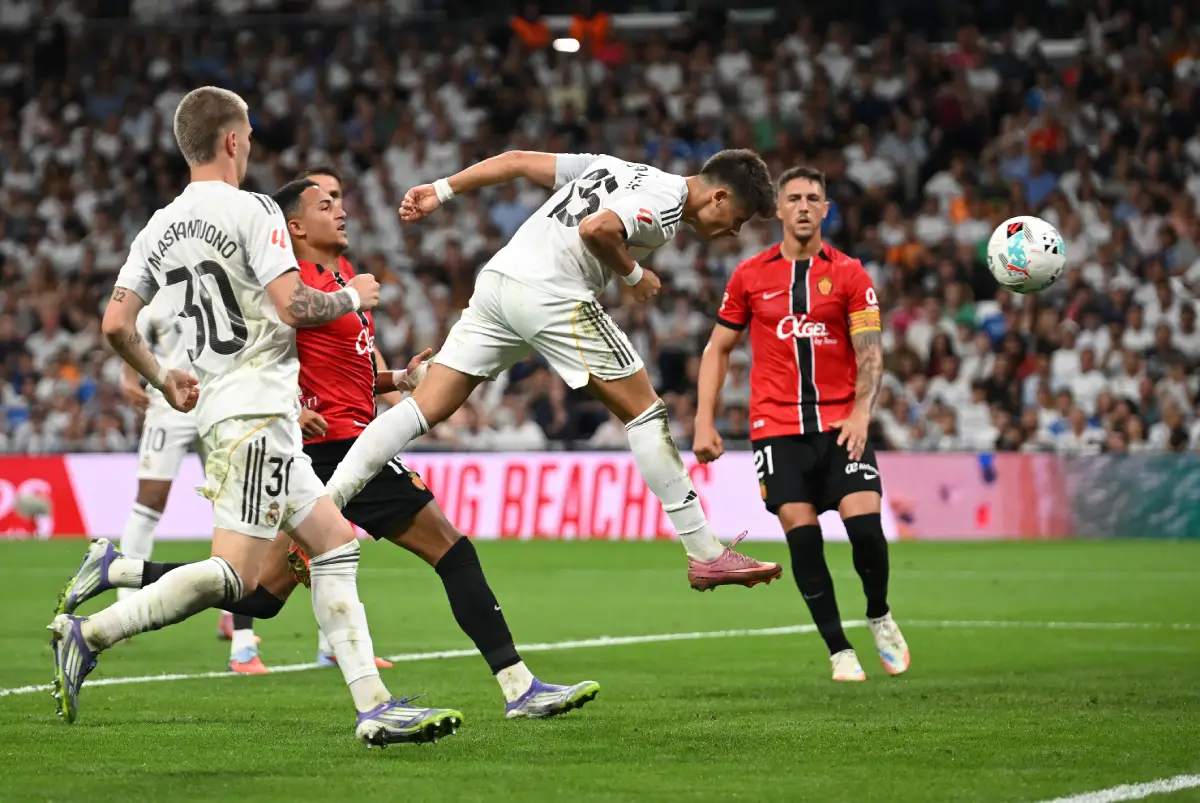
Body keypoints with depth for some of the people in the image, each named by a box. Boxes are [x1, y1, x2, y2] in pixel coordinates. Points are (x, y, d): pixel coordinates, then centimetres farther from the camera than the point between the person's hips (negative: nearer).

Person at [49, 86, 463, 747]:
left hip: (219, 408, 9)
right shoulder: (252, 211, -9)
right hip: (257, 408, -9)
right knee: (233, 574, -13)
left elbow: (116, 324, 9)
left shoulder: (160, 228, 13)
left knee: (335, 544, 9)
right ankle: (89, 633, -16)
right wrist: (352, 296, 2)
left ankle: (373, 706, 3)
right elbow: (293, 306, -17)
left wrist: (162, 380, 25)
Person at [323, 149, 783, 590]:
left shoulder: (616, 169, 25)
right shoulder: (668, 202, -2)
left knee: (424, 409, 4)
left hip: (496, 280, 8)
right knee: (645, 411, 2)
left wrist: (442, 190, 22)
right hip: (551, 294, -8)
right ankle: (706, 556, 3)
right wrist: (634, 274, -3)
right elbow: (596, 229, -20)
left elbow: (517, 161, 22)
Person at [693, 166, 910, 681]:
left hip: (840, 423, -1)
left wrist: (861, 410, -17)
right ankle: (839, 651, 1)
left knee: (865, 524, -14)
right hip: (776, 425, 1)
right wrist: (705, 421, 4)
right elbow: (718, 349, 13)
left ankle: (879, 617, 14)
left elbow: (869, 351, -1)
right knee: (802, 535, -9)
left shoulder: (849, 274, 4)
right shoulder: (749, 276, 7)